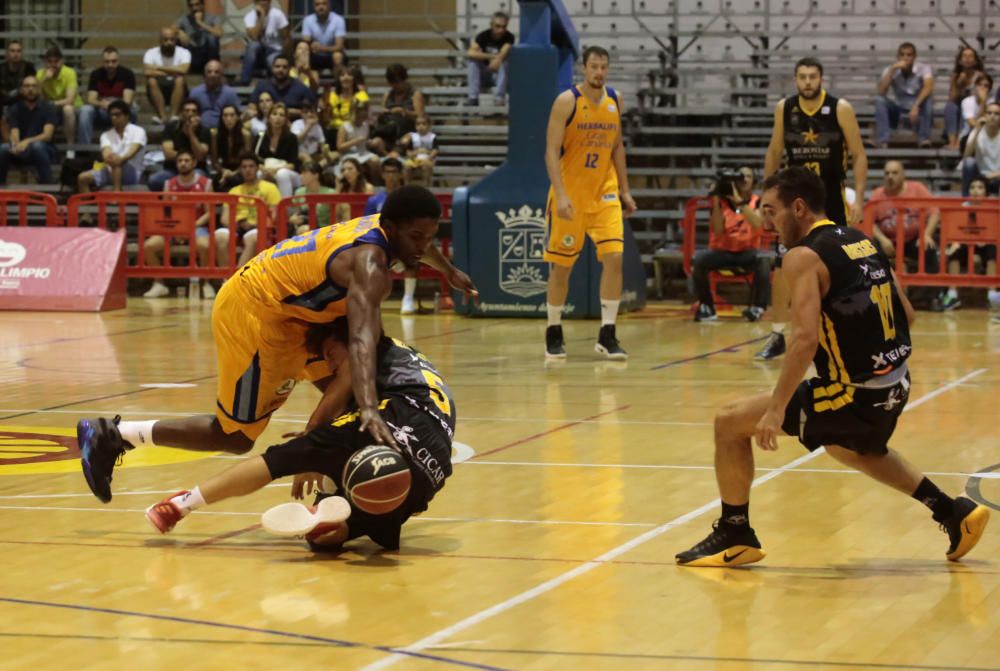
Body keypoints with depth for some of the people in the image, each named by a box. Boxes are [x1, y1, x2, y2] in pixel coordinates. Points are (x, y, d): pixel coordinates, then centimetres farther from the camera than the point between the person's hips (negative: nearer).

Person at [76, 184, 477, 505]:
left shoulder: (386, 228, 0)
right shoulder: (370, 263, -28)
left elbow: (418, 245, 28)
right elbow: (361, 339, -44)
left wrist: (450, 273, 47)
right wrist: (369, 410, -56)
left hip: (286, 312, 10)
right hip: (253, 313, -10)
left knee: (346, 390, 9)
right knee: (235, 435, -2)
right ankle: (111, 436, 5)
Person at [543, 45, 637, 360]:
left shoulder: (615, 101, 4)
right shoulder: (566, 101, -12)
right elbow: (551, 151, -15)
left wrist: (624, 190, 12)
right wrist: (560, 196, -24)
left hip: (604, 193, 4)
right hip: (570, 194, -4)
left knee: (614, 257, -10)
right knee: (561, 265, 3)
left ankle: (607, 335, -6)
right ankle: (553, 333, 19)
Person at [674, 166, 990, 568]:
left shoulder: (804, 256, -14)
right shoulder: (862, 241, 10)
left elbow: (805, 338, -24)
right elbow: (906, 314, 15)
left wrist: (776, 409, -22)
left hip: (855, 395, -8)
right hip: (895, 385, 9)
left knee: (730, 424, 2)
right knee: (852, 448, 40)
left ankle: (735, 535, 11)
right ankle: (954, 513, 37)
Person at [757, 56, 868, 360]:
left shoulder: (840, 109, -10)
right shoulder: (784, 109, -1)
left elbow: (859, 155, -7)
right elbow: (774, 153, 11)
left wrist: (858, 198, -14)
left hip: (831, 198, -2)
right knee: (783, 264, -5)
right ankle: (777, 335, 2)